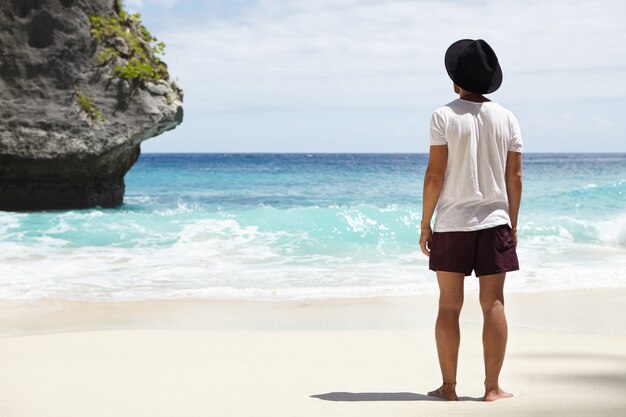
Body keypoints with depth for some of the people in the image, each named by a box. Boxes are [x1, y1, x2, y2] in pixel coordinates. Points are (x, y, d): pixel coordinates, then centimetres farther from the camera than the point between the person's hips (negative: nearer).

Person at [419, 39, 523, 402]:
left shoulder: (445, 116, -7)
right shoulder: (507, 119, 3)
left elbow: (435, 174, -10)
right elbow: (515, 177, 3)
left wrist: (425, 223, -3)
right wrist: (513, 224, 12)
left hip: (451, 224, -2)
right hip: (494, 222, 2)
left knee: (449, 305, 4)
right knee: (493, 304, 4)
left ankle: (449, 386, 6)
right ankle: (493, 387, 4)